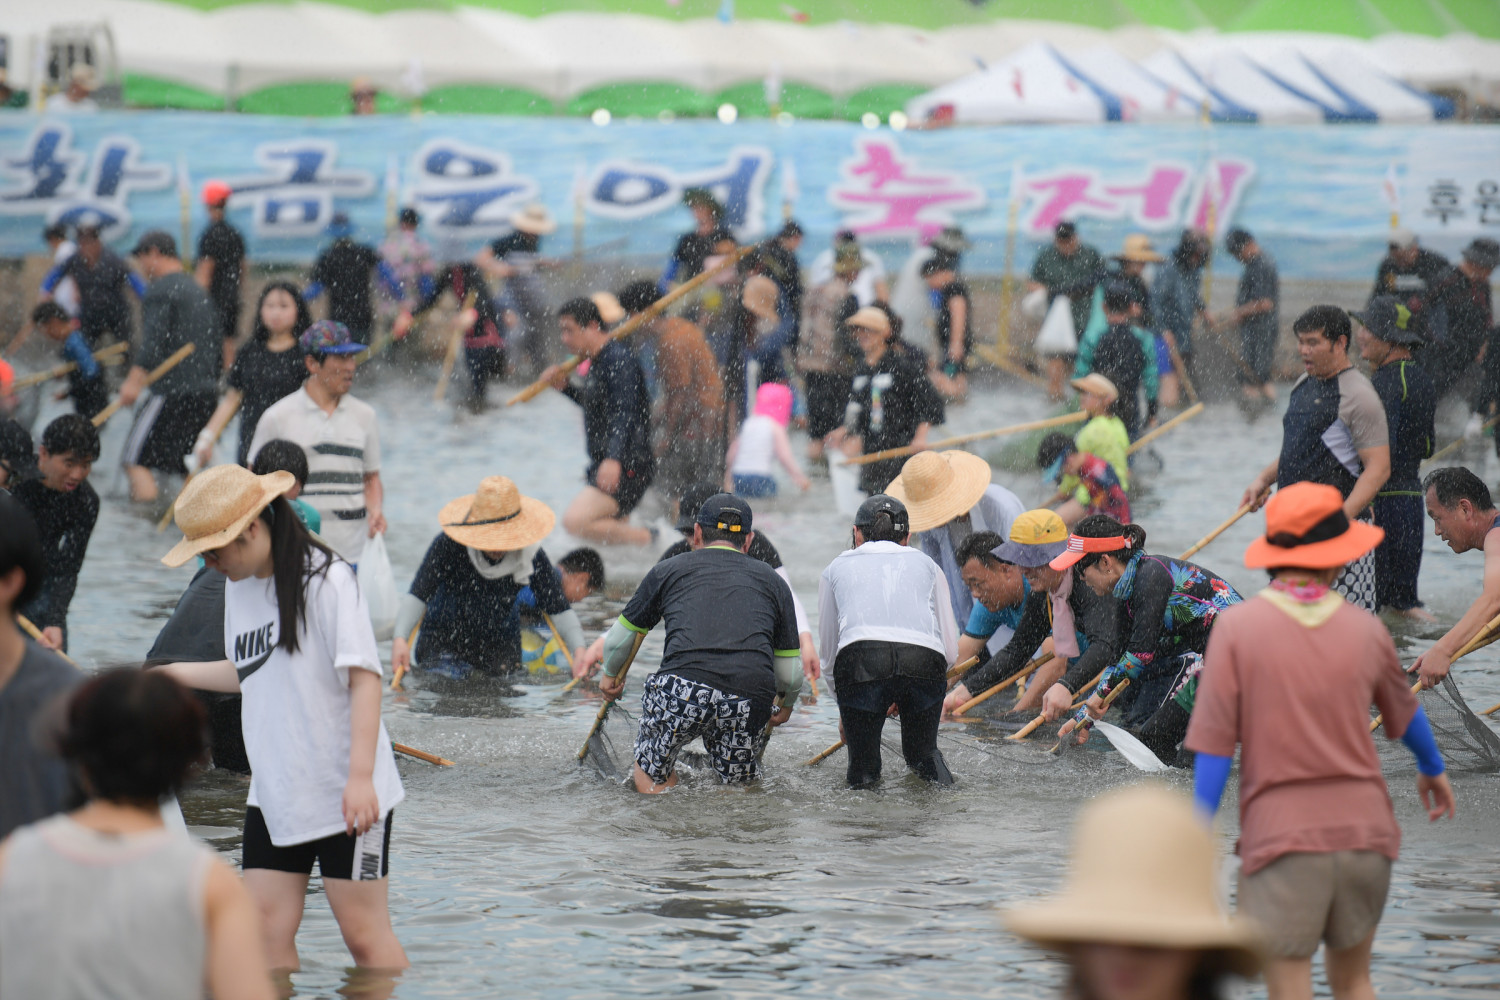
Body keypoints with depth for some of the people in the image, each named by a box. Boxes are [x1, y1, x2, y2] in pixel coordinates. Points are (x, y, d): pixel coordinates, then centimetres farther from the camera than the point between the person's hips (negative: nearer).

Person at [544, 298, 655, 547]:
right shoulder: (596, 362, 14)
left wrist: (614, 459, -43)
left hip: (628, 468, -11)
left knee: (574, 521, -24)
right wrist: (565, 386, 12)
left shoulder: (618, 360, -17)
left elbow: (625, 413, -29)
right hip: (601, 465, 11)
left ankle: (647, 540, -11)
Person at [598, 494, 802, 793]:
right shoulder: (772, 581, 23)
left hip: (683, 689, -2)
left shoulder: (668, 570, 20)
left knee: (652, 770, 20)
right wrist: (786, 704, 47)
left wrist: (611, 674, 51)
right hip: (752, 699, 2)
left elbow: (618, 641, 29)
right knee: (740, 782, 23)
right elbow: (790, 673, 25)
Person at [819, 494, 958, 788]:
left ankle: (863, 774, -13)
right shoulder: (926, 565, 29)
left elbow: (827, 649, 28)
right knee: (921, 750, 25)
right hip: (925, 661, 1)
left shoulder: (837, 568, 28)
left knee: (862, 755, 18)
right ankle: (931, 765, -6)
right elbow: (951, 649, 23)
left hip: (859, 659, -1)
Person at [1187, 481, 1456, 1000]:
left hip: (1281, 839, -3)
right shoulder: (1365, 631, 1)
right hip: (1362, 829, 3)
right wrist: (1433, 769, 42)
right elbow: (1405, 710, 22)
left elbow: (1215, 745, -11)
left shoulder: (1237, 627, -9)